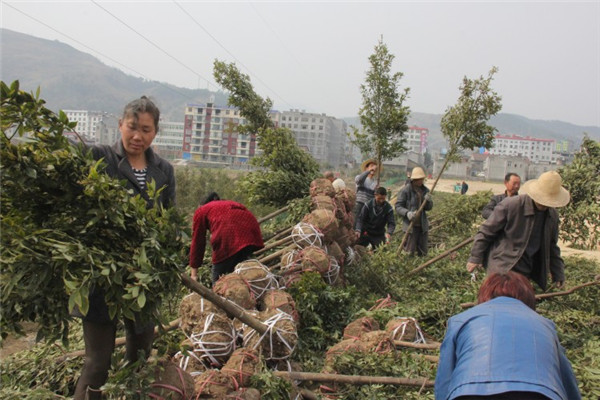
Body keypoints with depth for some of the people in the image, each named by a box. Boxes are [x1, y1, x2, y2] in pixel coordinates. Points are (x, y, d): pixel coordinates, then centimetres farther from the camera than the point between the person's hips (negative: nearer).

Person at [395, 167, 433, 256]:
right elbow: (398, 206, -10)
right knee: (409, 252, -5)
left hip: (423, 225, 6)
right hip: (411, 225, -6)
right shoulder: (405, 190, -9)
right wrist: (407, 213, -28)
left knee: (423, 252, 11)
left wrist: (428, 201, -10)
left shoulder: (425, 190, 9)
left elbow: (429, 208, 13)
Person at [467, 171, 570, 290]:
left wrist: (558, 274, 16)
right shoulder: (510, 205, -13)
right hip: (503, 269, -6)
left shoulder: (552, 215, 7)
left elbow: (552, 246, 19)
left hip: (528, 273, 6)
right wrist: (475, 258, -6)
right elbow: (486, 231, -6)